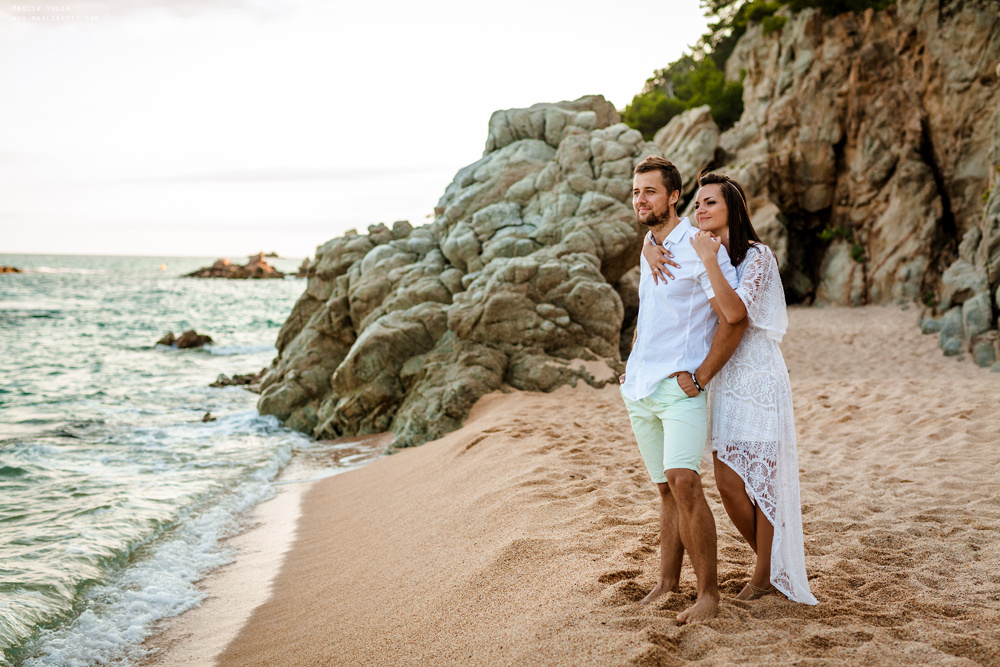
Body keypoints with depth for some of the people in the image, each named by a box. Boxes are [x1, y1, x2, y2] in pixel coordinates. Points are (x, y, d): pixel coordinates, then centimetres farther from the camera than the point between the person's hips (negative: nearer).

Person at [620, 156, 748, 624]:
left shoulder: (699, 247, -9)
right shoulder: (649, 248, 16)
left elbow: (734, 320, -13)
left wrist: (699, 378, -15)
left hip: (680, 388, -7)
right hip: (640, 389, 8)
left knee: (683, 482, -20)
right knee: (666, 490, 12)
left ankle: (709, 593, -12)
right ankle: (668, 581, 18)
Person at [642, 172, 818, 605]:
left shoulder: (757, 256, -12)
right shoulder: (701, 251, 8)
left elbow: (735, 312, -26)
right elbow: (653, 235, 18)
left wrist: (710, 259, -25)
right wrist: (650, 250, -5)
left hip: (758, 379, -7)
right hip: (722, 380, 7)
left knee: (761, 480, -1)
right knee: (728, 484, 7)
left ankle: (768, 573, 16)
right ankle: (767, 563, 27)